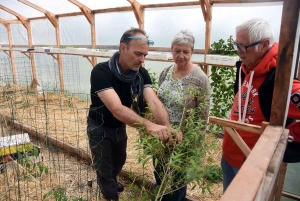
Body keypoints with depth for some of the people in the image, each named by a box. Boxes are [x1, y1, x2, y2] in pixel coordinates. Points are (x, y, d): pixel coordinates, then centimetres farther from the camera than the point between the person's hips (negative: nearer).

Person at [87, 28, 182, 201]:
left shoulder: (142, 74, -17)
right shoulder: (101, 72, -35)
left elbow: (154, 102, -30)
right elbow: (117, 109, -47)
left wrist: (168, 128, -48)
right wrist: (149, 125, -60)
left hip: (120, 127, 6)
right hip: (100, 128, -5)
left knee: (119, 161, 28)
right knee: (104, 170, 12)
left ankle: (112, 181, 60)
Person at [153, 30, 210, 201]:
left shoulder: (200, 79, -19)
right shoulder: (165, 72, -2)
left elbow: (203, 116, -14)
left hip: (183, 140, -5)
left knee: (177, 180, 18)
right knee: (159, 176, 25)